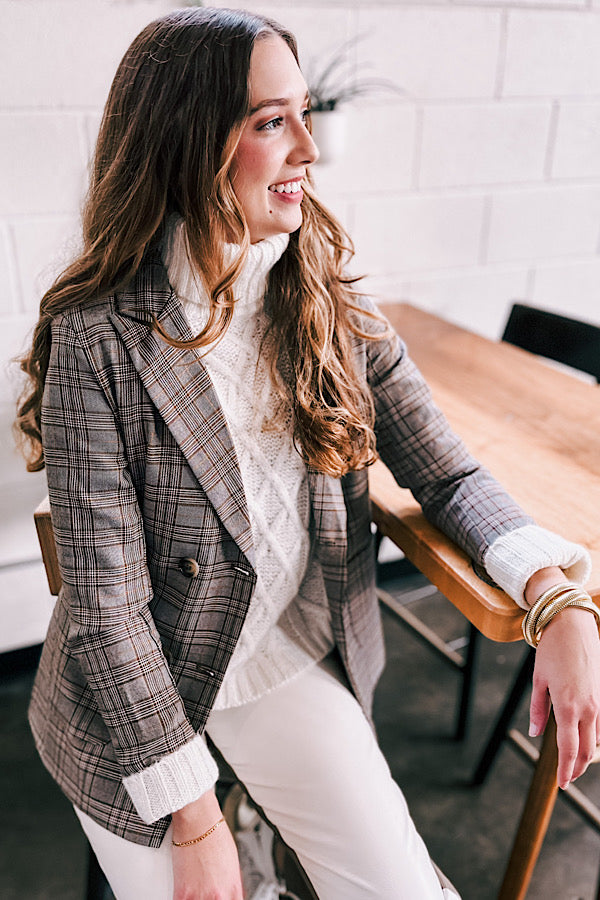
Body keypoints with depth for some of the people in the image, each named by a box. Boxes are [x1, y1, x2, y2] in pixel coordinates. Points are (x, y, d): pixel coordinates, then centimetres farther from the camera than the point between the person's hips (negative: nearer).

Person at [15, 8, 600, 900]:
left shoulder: (328, 301, -7)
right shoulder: (100, 338, -21)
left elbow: (447, 473, -4)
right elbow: (106, 600, -19)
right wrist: (193, 819, -14)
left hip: (295, 660, 3)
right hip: (137, 692, -2)